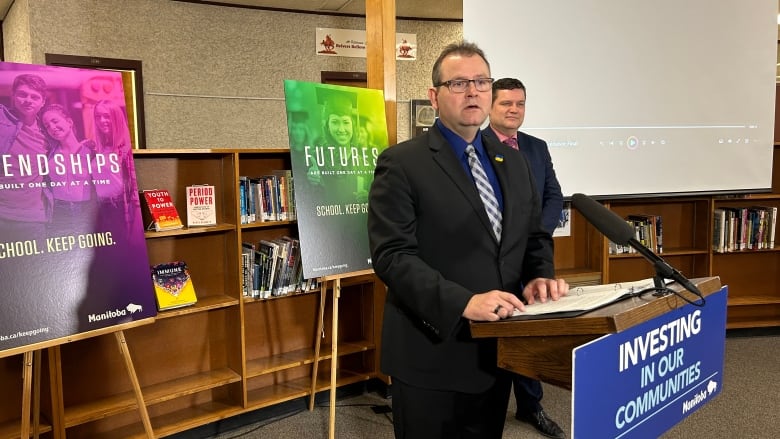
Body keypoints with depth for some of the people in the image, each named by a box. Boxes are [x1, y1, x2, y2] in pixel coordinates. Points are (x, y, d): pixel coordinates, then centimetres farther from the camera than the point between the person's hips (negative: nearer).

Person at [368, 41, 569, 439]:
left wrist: (540, 276, -6)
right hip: (432, 355, -5)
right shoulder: (401, 164, -11)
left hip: (496, 349, 6)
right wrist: (463, 302, -28)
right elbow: (392, 255, -18)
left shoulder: (513, 161, 10)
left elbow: (535, 235, 15)